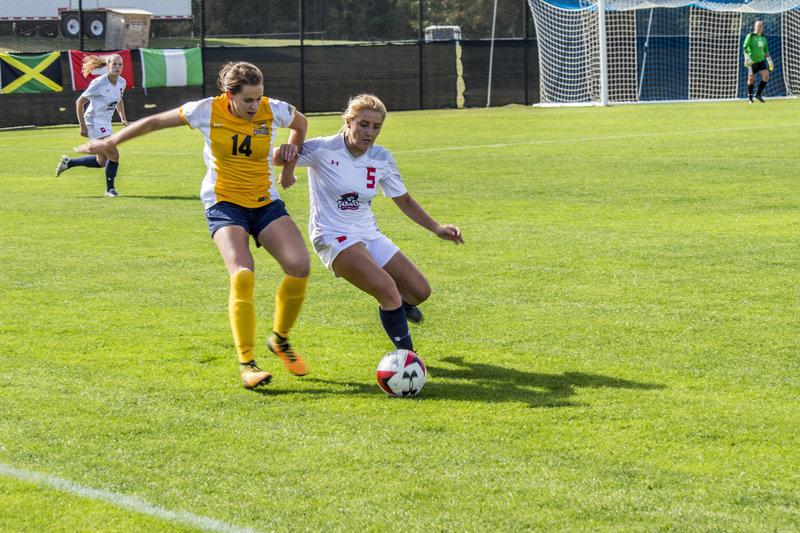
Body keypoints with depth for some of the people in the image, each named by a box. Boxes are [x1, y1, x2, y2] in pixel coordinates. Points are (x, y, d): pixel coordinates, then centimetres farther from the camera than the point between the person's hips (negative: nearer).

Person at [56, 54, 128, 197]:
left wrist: (123, 118, 11)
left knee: (101, 162, 11)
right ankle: (110, 189, 3)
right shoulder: (99, 83, -20)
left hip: (106, 123, 8)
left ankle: (68, 162, 26)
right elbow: (79, 102, -12)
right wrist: (82, 126, -15)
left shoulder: (121, 82, 1)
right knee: (114, 155, -15)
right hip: (95, 122, -8)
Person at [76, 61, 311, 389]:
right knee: (242, 276, -25)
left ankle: (280, 340, 7)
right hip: (224, 203, -3)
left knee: (299, 266, -18)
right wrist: (110, 142, 8)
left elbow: (301, 123, 17)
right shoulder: (208, 112, -13)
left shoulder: (274, 111, -9)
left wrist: (291, 160, 10)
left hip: (266, 203, 3)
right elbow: (155, 122, 1)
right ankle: (246, 363, -14)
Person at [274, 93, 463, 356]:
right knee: (386, 287, -27)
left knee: (420, 292, 4)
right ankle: (405, 354, -10)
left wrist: (437, 228, 0)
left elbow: (404, 201, 11)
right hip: (333, 236, -6)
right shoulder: (323, 149, -15)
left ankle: (398, 304, 42)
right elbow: (275, 158, -12)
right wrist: (286, 158, -36)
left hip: (369, 234, 6)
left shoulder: (381, 158, 0)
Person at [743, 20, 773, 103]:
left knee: (766, 76, -12)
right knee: (751, 79, 0)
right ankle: (749, 97, 17)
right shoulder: (750, 36, -4)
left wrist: (769, 60, 17)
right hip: (752, 61, -5)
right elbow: (745, 47, -11)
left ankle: (758, 94, 2)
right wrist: (747, 57, -23)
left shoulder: (763, 38, 13)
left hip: (761, 60, 5)